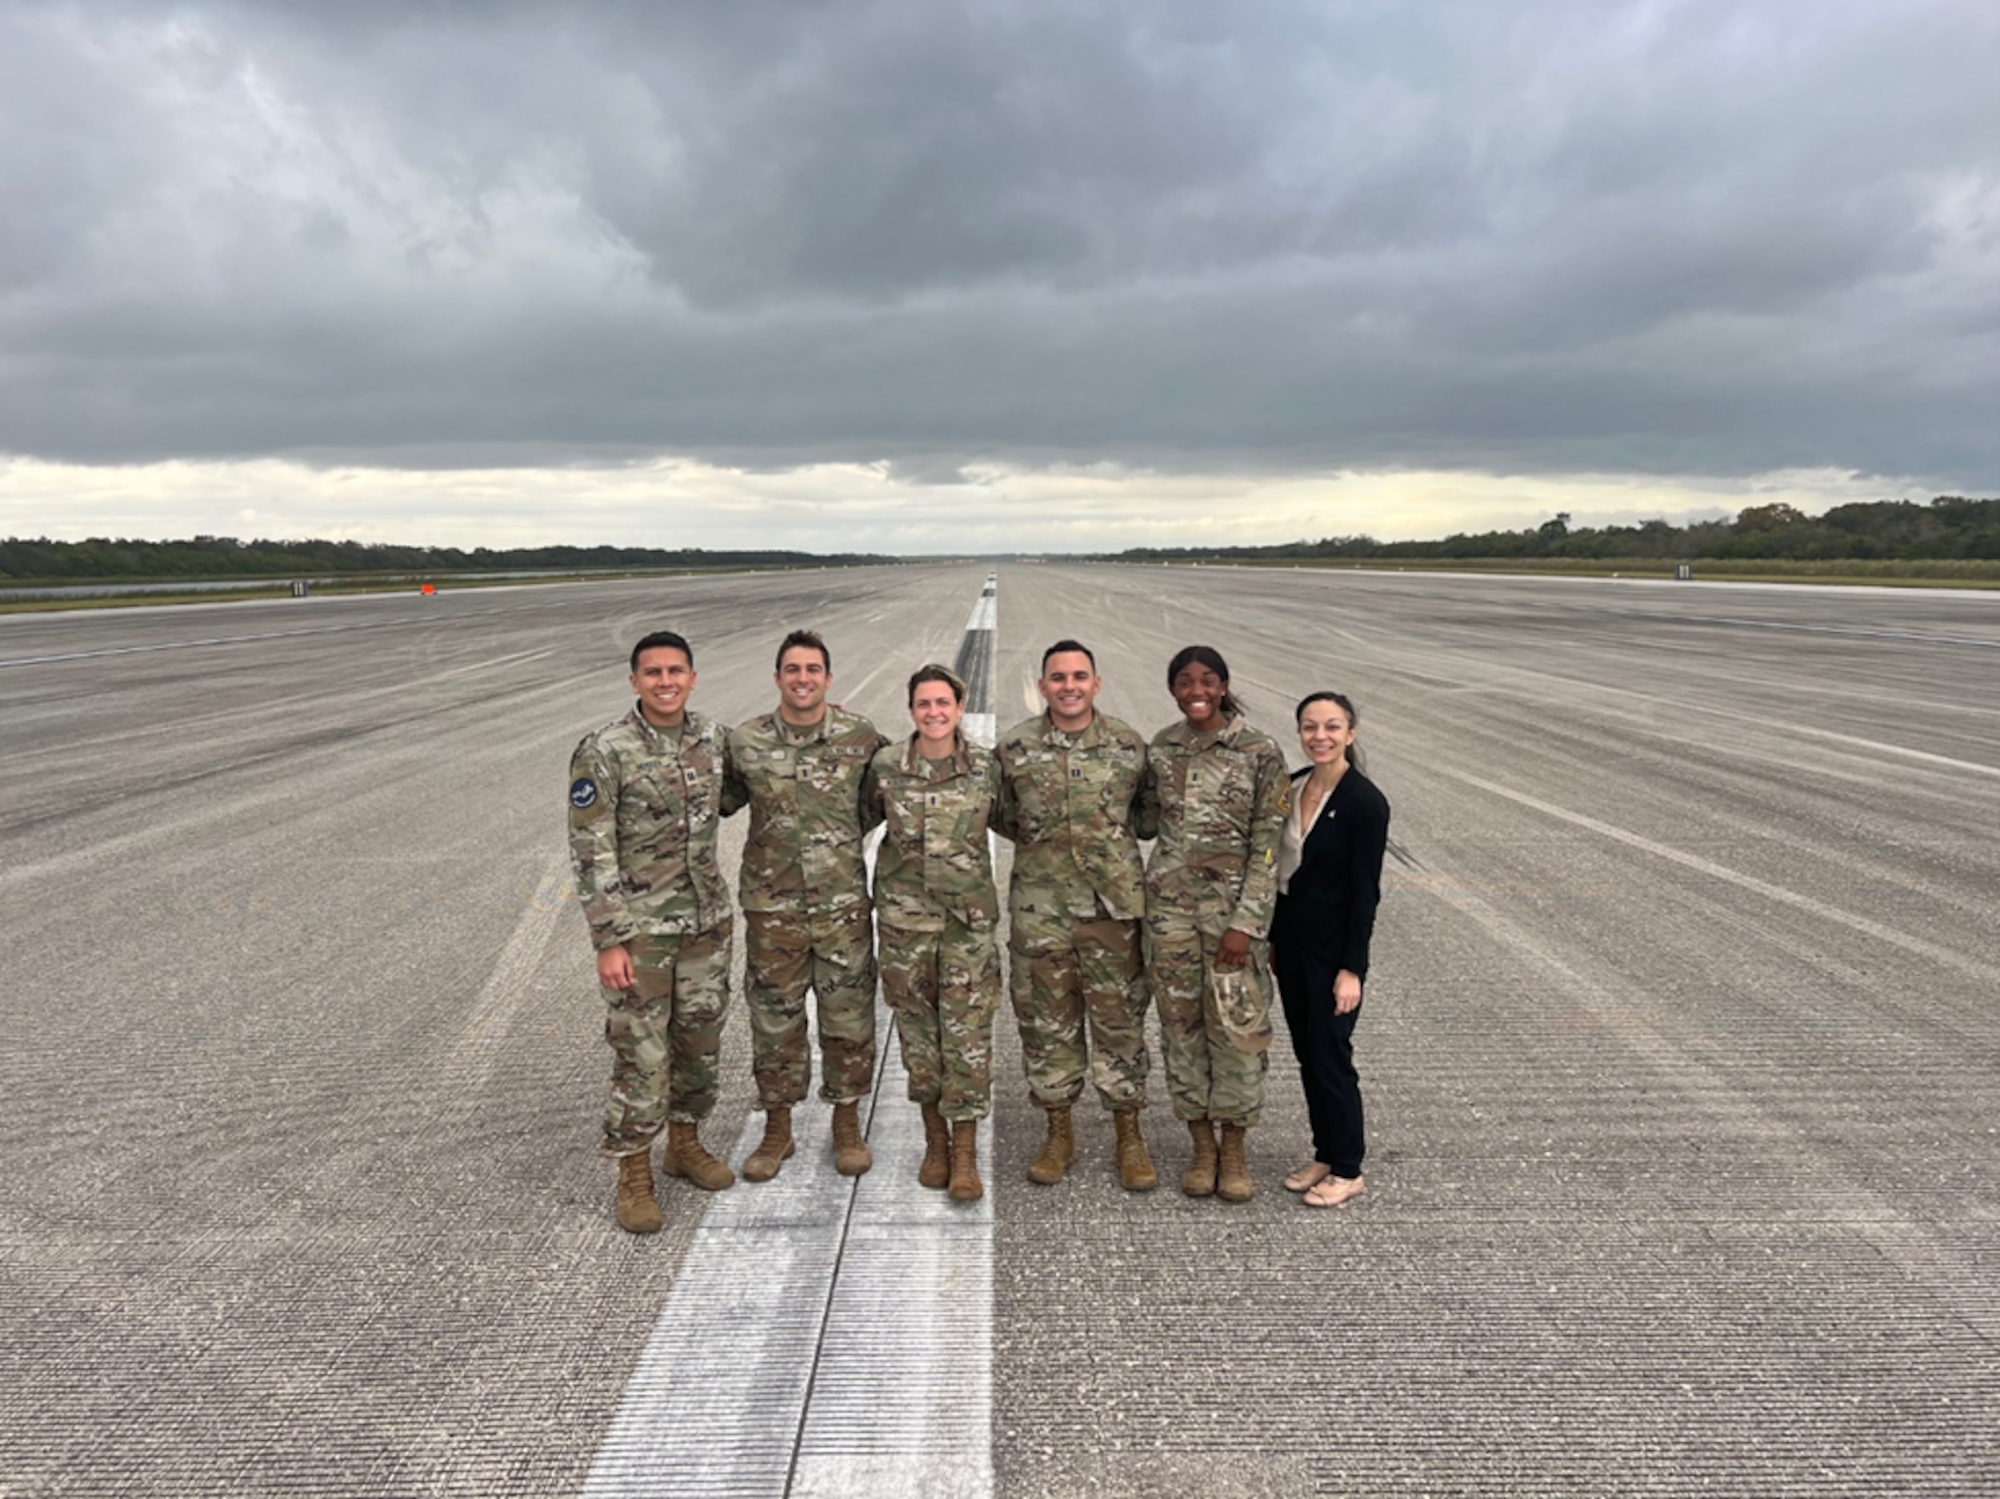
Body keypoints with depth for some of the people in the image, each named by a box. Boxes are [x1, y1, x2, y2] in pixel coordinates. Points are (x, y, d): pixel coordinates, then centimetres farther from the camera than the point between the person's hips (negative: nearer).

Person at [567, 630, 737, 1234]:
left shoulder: (712, 737, 2)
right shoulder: (604, 752, -15)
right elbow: (591, 853, -15)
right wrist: (609, 941, -16)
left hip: (707, 920, 5)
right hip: (640, 926, -5)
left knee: (700, 1039, 16)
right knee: (641, 1053, 2)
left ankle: (684, 1144, 36)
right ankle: (634, 1177, 19)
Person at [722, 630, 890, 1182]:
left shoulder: (861, 737, -4)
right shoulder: (744, 743, -4)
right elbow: (719, 800, 10)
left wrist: (844, 837, 0)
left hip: (844, 903, 0)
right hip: (771, 905, 0)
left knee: (849, 1016, 9)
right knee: (774, 1018, 10)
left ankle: (848, 1124, 27)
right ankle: (777, 1129, 27)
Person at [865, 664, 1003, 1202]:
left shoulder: (985, 768, -2)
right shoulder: (885, 766, -3)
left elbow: (1001, 820, 16)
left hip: (970, 915, 0)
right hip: (905, 915, 1)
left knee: (968, 1032, -1)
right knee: (918, 1027, 9)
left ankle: (964, 1151, 11)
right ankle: (935, 1139, 25)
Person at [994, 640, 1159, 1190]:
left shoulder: (1129, 745, 1)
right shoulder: (1013, 747, 1)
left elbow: (1150, 817, 11)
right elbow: (1000, 817, 11)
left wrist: (1113, 831, -2)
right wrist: (1040, 837, 0)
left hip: (1115, 903, 0)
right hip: (1039, 906, 1)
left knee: (1120, 1020, 7)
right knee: (1046, 1021, 9)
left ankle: (1129, 1134, 22)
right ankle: (1059, 1133, 25)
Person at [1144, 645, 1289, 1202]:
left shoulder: (1260, 751, -8)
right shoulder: (1161, 747, 4)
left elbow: (1267, 844, -9)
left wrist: (1245, 922, -13)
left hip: (1235, 903, -3)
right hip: (1170, 902, 4)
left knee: (1237, 1024, 2)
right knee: (1181, 1021, 9)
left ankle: (1234, 1147, 21)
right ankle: (1201, 1144, 24)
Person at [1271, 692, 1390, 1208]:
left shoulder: (1365, 802, -16)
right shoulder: (1293, 787, 4)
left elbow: (1365, 890, -15)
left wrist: (1352, 969, -16)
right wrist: (1272, 939, 14)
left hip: (1333, 948, -7)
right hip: (1291, 941, 7)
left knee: (1330, 1056, 2)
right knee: (1306, 1053, 15)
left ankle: (1347, 1171, 19)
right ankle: (1324, 1154, 30)